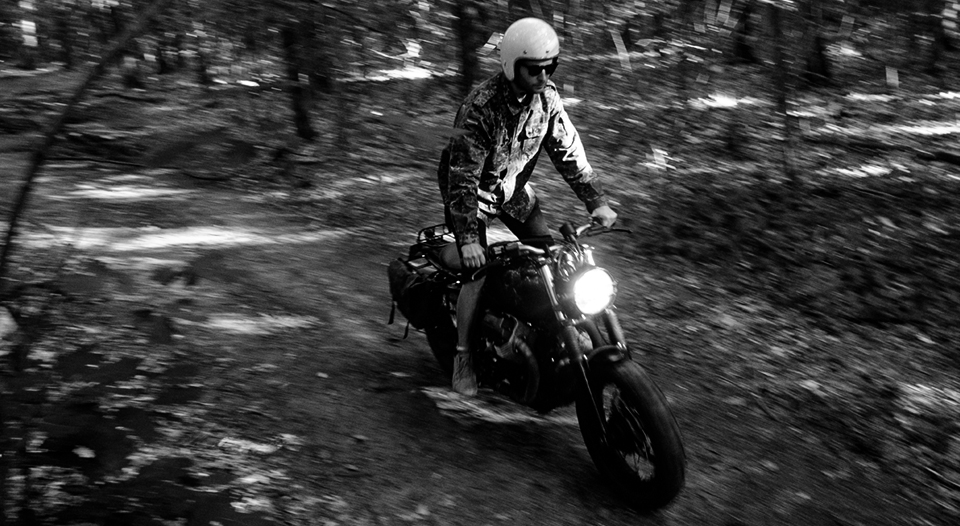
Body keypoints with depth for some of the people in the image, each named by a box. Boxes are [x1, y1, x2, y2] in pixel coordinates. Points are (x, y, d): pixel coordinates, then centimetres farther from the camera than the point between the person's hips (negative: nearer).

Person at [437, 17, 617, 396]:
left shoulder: (546, 98, -12)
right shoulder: (481, 107, -31)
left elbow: (568, 151, -4)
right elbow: (462, 175, -33)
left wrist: (596, 202, -10)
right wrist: (468, 238, -40)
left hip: (514, 187, 6)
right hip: (473, 190, -6)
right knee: (478, 274, -15)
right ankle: (463, 358, 1)